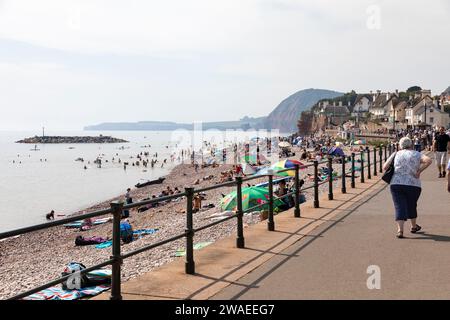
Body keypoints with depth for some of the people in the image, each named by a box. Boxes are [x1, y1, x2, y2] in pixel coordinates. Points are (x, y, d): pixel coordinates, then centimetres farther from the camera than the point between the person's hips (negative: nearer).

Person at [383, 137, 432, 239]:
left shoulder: (396, 154, 6)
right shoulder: (416, 154, 4)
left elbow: (385, 167, 0)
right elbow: (428, 160, -14)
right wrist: (419, 171, -7)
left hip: (396, 184, 0)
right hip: (413, 185, 0)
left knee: (400, 207, -1)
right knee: (412, 206, 20)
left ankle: (400, 230, -15)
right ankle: (414, 226, 37)